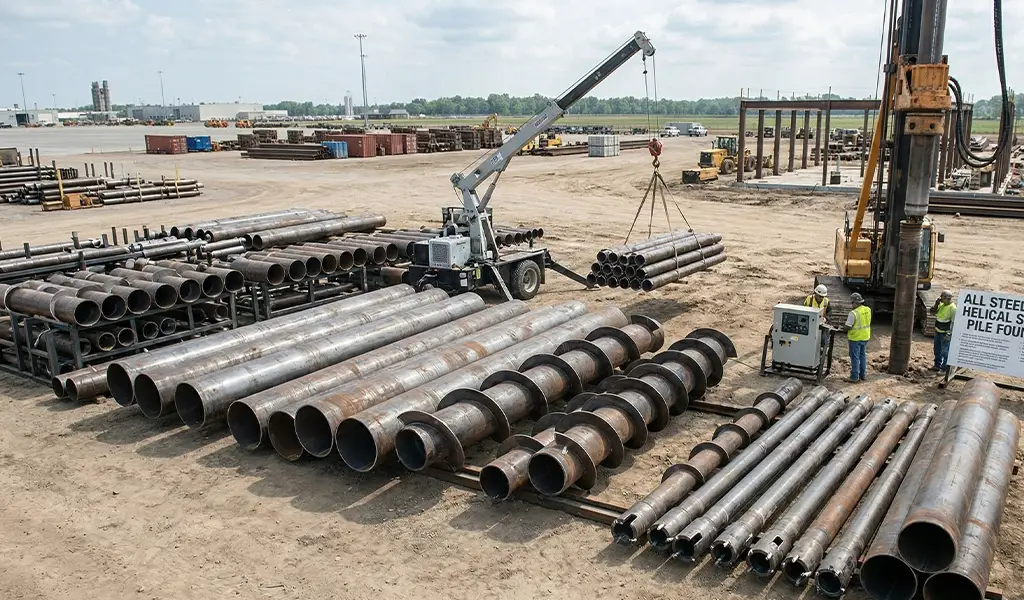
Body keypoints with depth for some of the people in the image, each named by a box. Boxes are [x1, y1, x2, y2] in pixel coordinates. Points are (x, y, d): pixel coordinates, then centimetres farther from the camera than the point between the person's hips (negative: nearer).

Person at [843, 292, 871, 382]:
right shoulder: (868, 310, 0)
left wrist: (843, 328, 0)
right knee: (862, 356, 19)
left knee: (855, 357, 2)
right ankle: (863, 375, 27)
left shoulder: (853, 313, -24)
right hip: (865, 337, 7)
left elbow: (847, 327, -22)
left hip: (855, 338, -7)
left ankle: (854, 377, 7)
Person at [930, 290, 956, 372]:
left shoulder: (953, 308, -19)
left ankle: (944, 368, 10)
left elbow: (953, 322, -20)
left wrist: (949, 334, -23)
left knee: (945, 351, 0)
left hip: (945, 333, -8)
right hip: (938, 331, 8)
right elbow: (932, 312, 9)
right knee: (937, 349, 17)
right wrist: (936, 304, -7)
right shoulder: (941, 304, 3)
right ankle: (937, 365, 30)